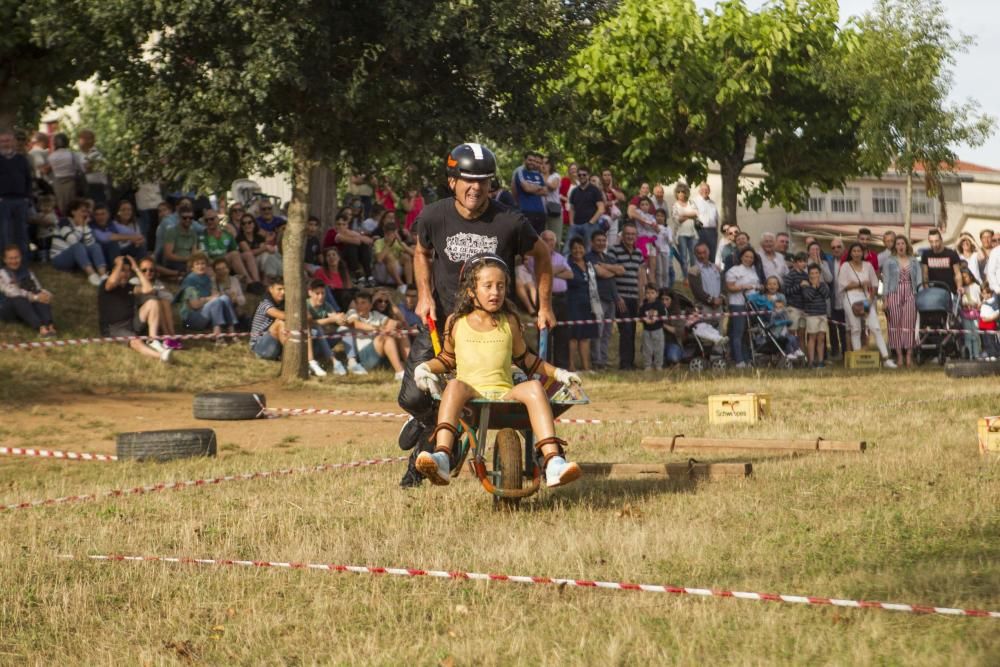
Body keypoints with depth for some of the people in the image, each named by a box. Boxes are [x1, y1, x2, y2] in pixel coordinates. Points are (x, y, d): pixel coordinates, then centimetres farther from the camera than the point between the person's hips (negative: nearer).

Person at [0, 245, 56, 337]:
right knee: (19, 300, -36)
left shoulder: (27, 273, 15)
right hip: (9, 310, -4)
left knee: (43, 297, -23)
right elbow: (12, 292, -17)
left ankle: (50, 326, -48)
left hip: (28, 307, 4)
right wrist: (35, 297, -27)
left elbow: (39, 290, 6)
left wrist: (46, 295, -19)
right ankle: (41, 328, -58)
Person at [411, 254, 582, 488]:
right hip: (470, 394, -1)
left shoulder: (509, 322, 17)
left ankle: (553, 463, -45)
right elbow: (447, 359, 25)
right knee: (455, 385, -36)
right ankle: (442, 459, -54)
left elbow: (524, 358, 27)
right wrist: (425, 367, 7)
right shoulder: (456, 322, 14)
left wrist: (557, 373, 20)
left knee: (534, 387, -31)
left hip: (506, 394, 1)